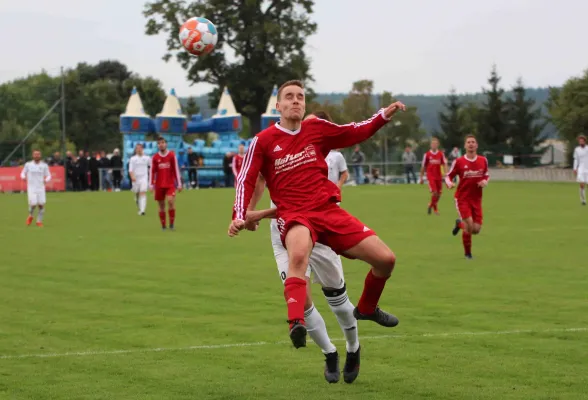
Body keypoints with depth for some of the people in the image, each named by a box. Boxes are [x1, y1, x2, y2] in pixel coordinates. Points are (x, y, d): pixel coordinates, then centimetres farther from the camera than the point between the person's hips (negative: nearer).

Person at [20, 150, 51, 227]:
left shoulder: (44, 165, 4)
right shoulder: (28, 165, 3)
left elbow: (48, 175, 9)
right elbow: (23, 173, 13)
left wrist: (46, 180, -13)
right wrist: (23, 177, -10)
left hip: (41, 188, 1)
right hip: (31, 188, -1)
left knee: (41, 205, -5)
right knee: (33, 204, -12)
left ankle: (39, 221, 11)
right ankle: (30, 216, 19)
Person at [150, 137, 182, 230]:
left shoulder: (172, 155, 1)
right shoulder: (155, 157, 4)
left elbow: (176, 170, 3)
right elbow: (152, 171, 4)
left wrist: (179, 184, 1)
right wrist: (151, 185, -3)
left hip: (170, 184, -2)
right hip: (159, 185, 2)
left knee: (171, 201, -21)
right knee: (161, 205, 4)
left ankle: (172, 222, -8)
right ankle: (163, 226, 13)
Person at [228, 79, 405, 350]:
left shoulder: (317, 128, 10)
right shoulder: (263, 141, 1)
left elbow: (356, 133, 21)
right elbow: (245, 181, 1)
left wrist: (384, 115, 7)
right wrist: (239, 216, -12)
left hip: (328, 210, 5)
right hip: (293, 216, -4)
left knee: (386, 259, -1)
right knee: (299, 255, -42)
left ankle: (366, 308, 28)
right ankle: (296, 324, -57)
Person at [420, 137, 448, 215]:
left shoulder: (441, 154, 2)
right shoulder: (427, 154, -2)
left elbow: (444, 164, -1)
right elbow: (423, 167, 5)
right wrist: (421, 177, 8)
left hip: (439, 176, 3)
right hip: (431, 176, -3)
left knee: (439, 194, 6)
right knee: (434, 192, -15)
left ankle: (431, 206, 30)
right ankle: (435, 209, 4)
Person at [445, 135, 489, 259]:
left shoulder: (483, 160, 2)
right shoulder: (458, 162, -7)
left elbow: (486, 175, 17)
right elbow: (448, 176, 1)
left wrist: (485, 181, -5)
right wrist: (449, 183, -21)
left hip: (476, 199, 4)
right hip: (462, 198, -4)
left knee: (476, 229, -1)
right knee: (469, 226, -17)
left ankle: (460, 224, 34)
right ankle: (467, 253, 7)